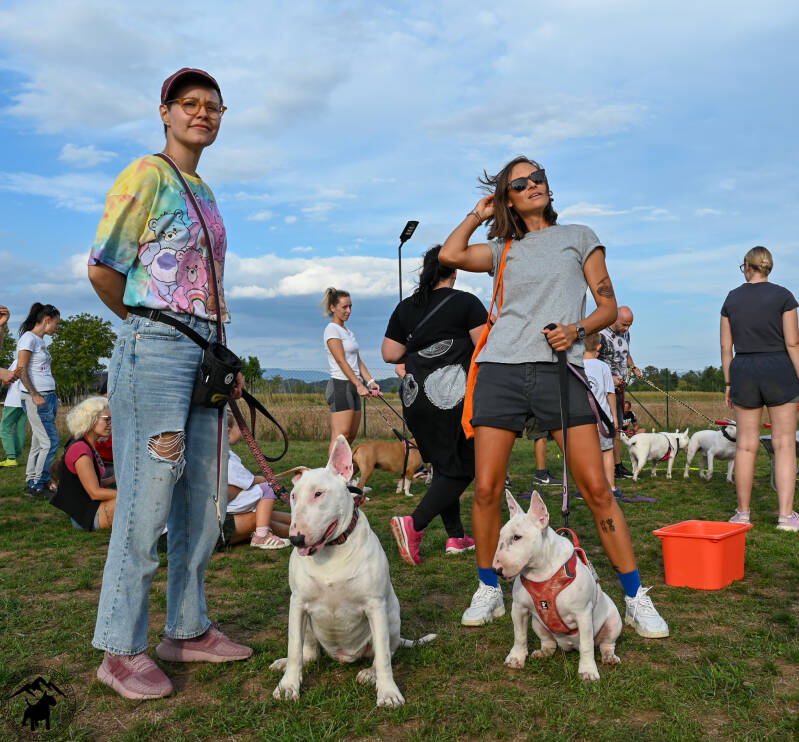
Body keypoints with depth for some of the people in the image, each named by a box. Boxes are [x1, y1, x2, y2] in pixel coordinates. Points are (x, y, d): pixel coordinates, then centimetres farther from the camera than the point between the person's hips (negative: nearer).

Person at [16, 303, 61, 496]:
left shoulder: (40, 341, 19)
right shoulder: (29, 338, -7)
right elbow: (21, 370, -14)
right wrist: (35, 395, -17)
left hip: (48, 397, 9)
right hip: (35, 398, -9)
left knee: (39, 444, 10)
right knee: (50, 442, -8)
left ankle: (32, 484, 16)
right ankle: (36, 485, 0)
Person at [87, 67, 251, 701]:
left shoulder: (205, 192, 21)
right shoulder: (148, 174, -3)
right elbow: (103, 269, -7)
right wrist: (147, 322, 6)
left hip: (203, 352, 8)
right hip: (156, 350, -8)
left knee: (203, 501, 10)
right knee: (147, 500, -6)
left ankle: (188, 630, 24)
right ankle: (121, 650, 7)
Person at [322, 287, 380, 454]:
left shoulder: (348, 331, 20)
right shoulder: (332, 329, -7)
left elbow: (358, 361, 16)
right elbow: (341, 361, -15)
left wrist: (370, 381, 2)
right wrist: (359, 385, -20)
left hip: (353, 387, 9)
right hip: (340, 385, -9)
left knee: (351, 436, 7)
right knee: (340, 436, -13)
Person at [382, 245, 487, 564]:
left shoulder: (406, 307, 9)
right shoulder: (466, 302, -3)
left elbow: (390, 354, 7)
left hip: (415, 396, 6)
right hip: (454, 397, -5)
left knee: (443, 465, 16)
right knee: (462, 469, 1)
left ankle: (456, 537, 19)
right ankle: (414, 524, -14)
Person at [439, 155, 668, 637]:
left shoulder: (578, 236, 15)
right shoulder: (503, 249, 20)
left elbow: (609, 307, 12)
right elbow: (450, 255, 4)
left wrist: (577, 330, -8)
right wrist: (479, 214, 18)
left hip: (558, 368, -1)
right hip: (501, 370, 2)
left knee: (596, 488, -7)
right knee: (487, 489, -2)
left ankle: (636, 598, 6)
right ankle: (489, 592, 16)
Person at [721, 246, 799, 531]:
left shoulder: (731, 299, 5)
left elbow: (726, 346, 6)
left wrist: (728, 383, 12)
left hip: (743, 371, 2)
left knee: (746, 445, 6)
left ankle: (743, 513, 12)